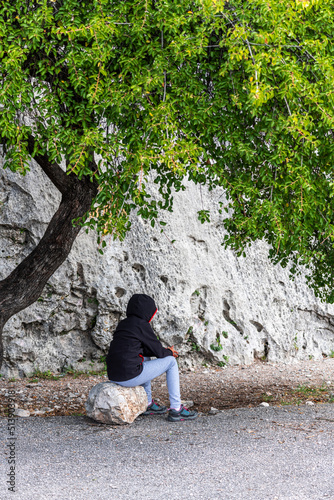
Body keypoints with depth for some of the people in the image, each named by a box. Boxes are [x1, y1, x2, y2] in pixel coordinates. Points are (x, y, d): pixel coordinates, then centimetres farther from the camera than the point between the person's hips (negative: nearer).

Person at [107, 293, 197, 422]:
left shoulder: (123, 324, 16)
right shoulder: (141, 325, -8)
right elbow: (158, 351, -1)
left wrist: (165, 351, 24)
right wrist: (169, 352, 20)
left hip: (113, 376, 9)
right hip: (130, 376, -8)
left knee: (146, 359, 36)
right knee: (171, 362, 8)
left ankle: (148, 404, 36)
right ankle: (176, 409, 9)